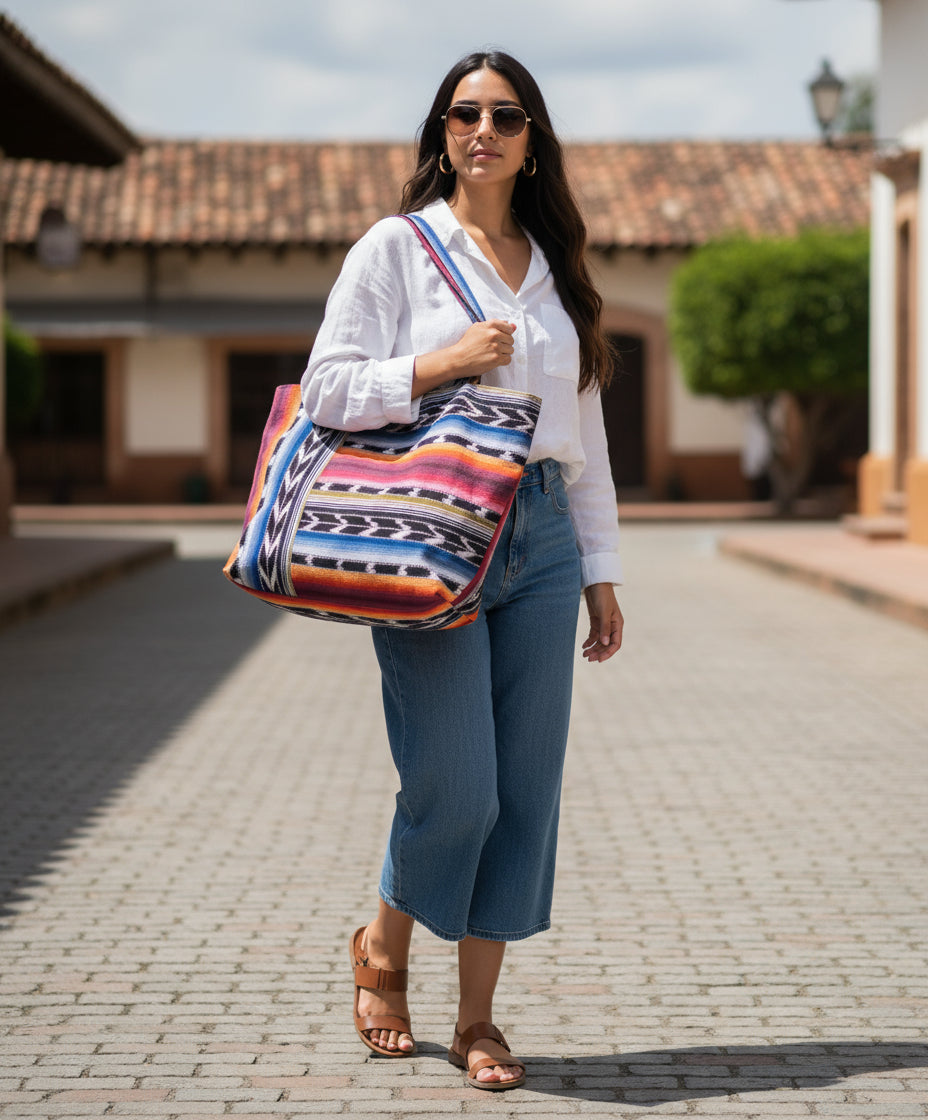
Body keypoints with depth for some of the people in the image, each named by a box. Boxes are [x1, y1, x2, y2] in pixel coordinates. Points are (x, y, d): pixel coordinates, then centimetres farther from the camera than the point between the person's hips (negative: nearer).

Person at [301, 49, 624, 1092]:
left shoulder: (553, 267, 17)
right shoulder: (395, 248, 3)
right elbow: (328, 389, -3)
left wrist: (601, 569, 15)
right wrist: (442, 364, -15)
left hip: (540, 539, 5)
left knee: (525, 784, 2)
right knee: (454, 787, -9)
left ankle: (477, 1016, 12)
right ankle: (382, 949, 20)